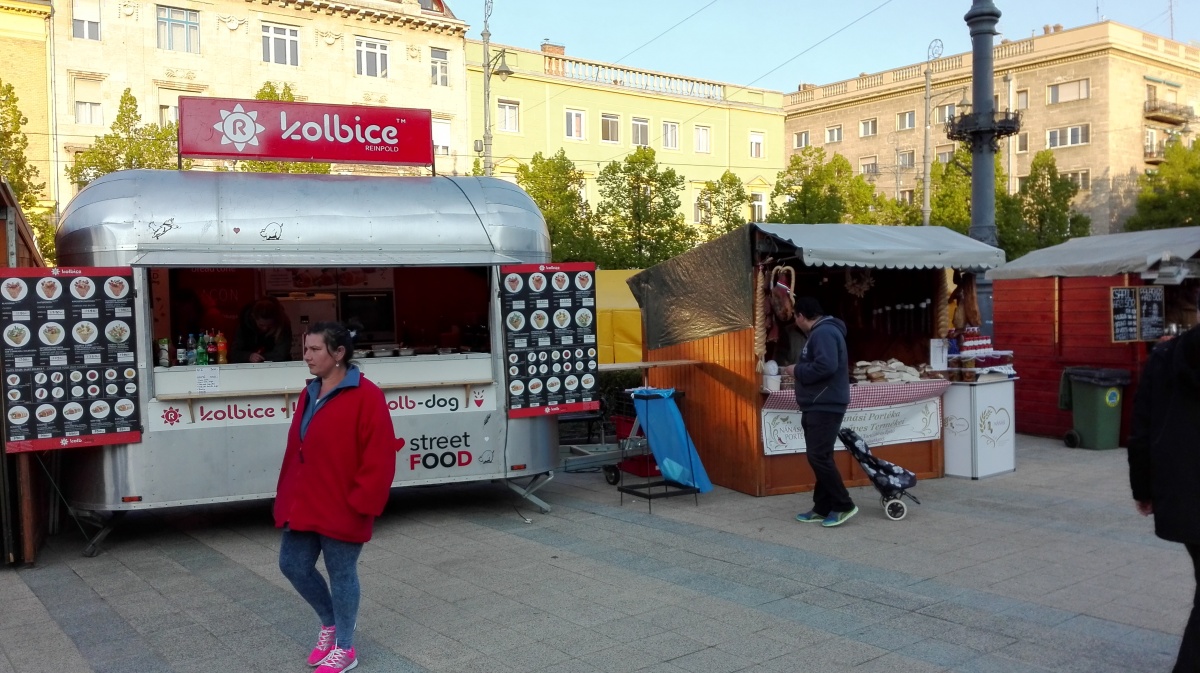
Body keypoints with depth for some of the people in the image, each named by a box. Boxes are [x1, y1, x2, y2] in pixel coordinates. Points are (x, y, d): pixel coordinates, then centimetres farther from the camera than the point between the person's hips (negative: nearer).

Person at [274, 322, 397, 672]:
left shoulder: (366, 396, -16)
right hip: (304, 504, 8)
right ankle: (330, 623, 37)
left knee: (341, 574, 4)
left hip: (341, 509, -8)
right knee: (293, 566, 14)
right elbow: (296, 449, 17)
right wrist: (287, 495, 15)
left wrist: (361, 502, -19)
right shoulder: (309, 394, 11)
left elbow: (379, 457, -18)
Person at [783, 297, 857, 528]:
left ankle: (844, 506, -4)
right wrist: (799, 370, 12)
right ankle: (823, 508, 15)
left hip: (825, 407, -11)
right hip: (817, 406, 11)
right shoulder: (820, 332, 19)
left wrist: (796, 370, -16)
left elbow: (825, 367, -28)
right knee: (819, 457, 11)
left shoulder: (824, 332, -16)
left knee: (819, 457, -11)